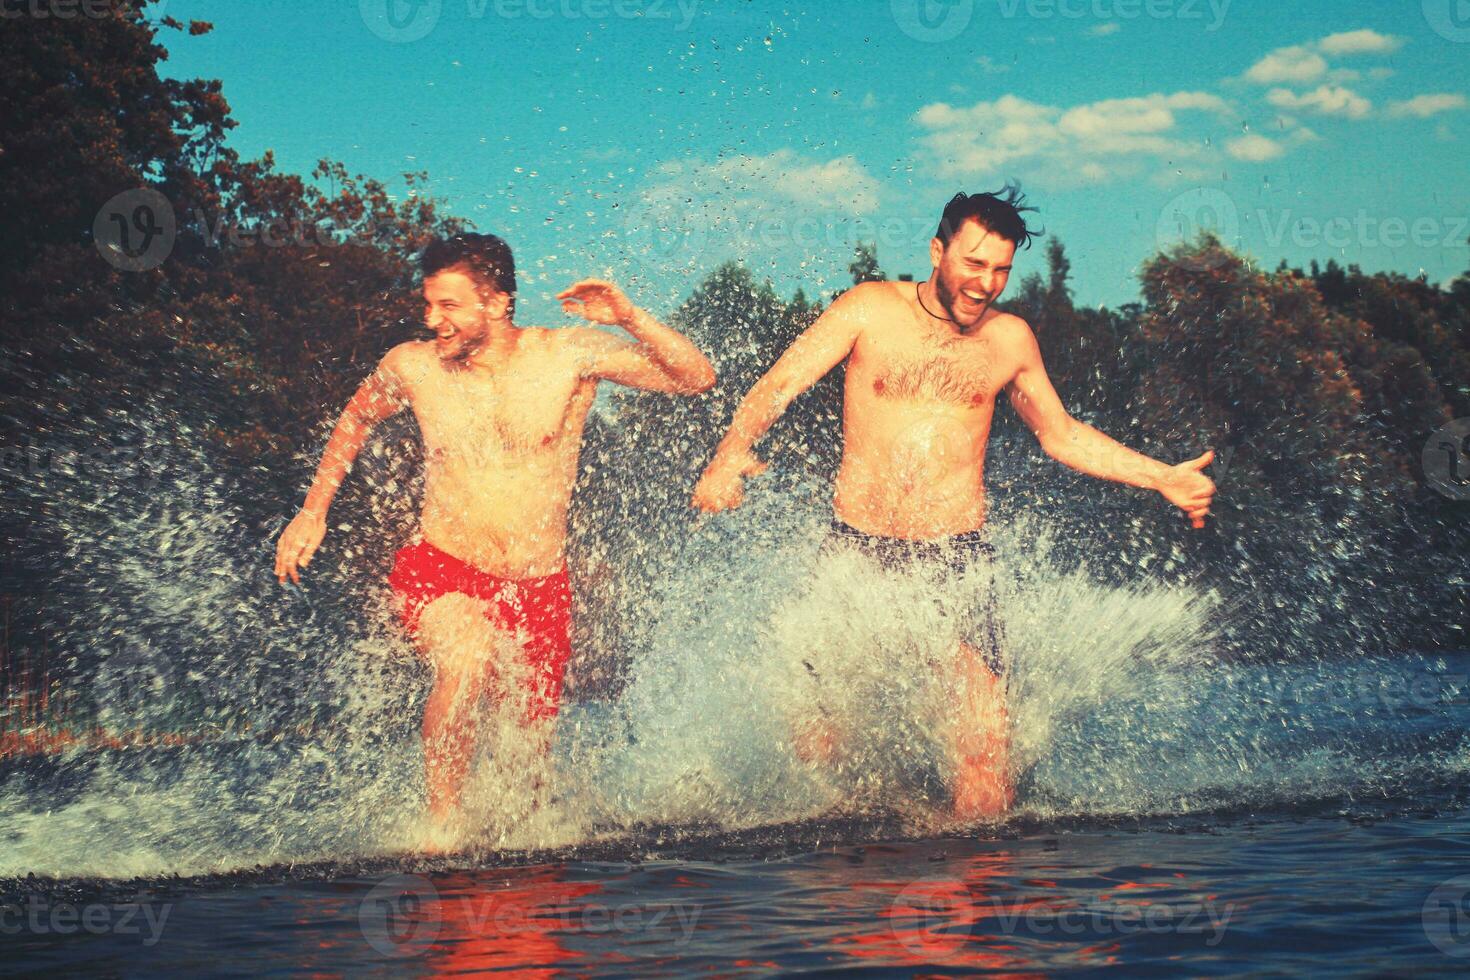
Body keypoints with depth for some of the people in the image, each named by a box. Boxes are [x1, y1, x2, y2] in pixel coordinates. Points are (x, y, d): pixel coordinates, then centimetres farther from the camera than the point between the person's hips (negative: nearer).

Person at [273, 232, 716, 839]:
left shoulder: (571, 354, -6)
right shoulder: (412, 367, -2)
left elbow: (697, 380, -6)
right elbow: (356, 419, 20)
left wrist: (630, 319, -21)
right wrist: (312, 512, 17)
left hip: (539, 586, 2)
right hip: (441, 572, -1)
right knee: (467, 659, -35)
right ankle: (441, 821, -20)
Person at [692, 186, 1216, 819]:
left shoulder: (1009, 339, 10)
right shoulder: (870, 310, 1)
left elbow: (1061, 435, 24)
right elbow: (780, 384, -8)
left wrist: (1161, 478, 19)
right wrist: (732, 451, -28)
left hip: (957, 555, 1)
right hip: (857, 552, -1)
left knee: (984, 745, -12)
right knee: (817, 743, -2)